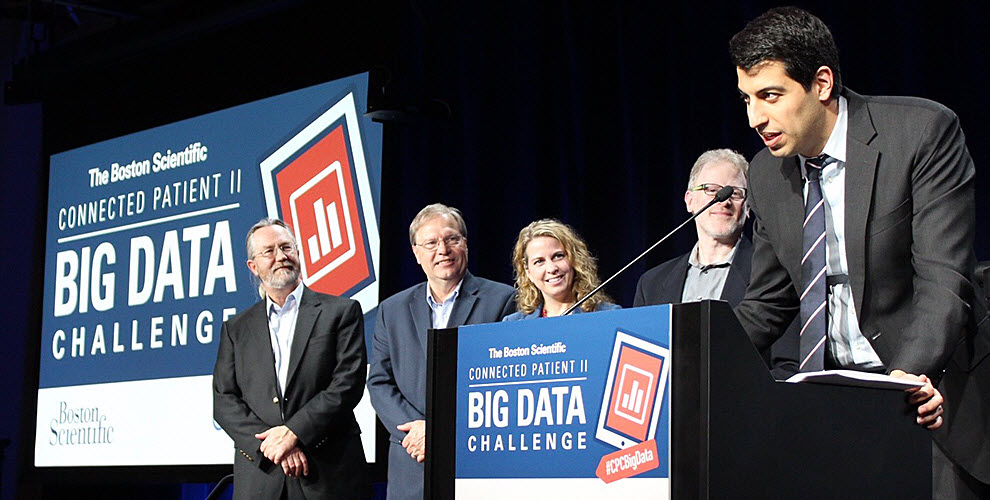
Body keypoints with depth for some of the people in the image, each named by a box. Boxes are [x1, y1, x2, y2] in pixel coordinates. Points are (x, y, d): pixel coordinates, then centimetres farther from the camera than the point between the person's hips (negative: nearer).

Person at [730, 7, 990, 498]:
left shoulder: (923, 132, -11)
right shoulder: (766, 174, 6)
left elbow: (943, 278, -19)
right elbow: (766, 305, 13)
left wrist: (912, 375, -34)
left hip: (929, 396, -4)